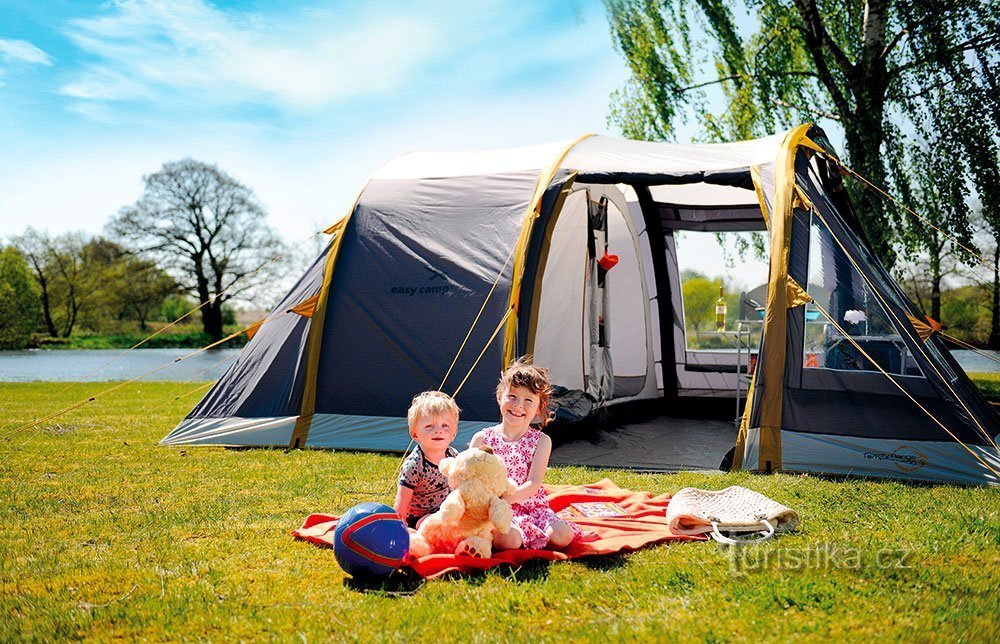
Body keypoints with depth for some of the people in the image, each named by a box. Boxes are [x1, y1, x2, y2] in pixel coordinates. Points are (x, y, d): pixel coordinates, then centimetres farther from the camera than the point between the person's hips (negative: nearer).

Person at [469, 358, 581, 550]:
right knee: (508, 539, -35)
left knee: (562, 536, -23)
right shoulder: (482, 439, 4)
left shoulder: (541, 441, 4)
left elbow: (534, 483, -7)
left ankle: (528, 533, 0)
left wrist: (507, 498, -26)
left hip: (533, 506, 3)